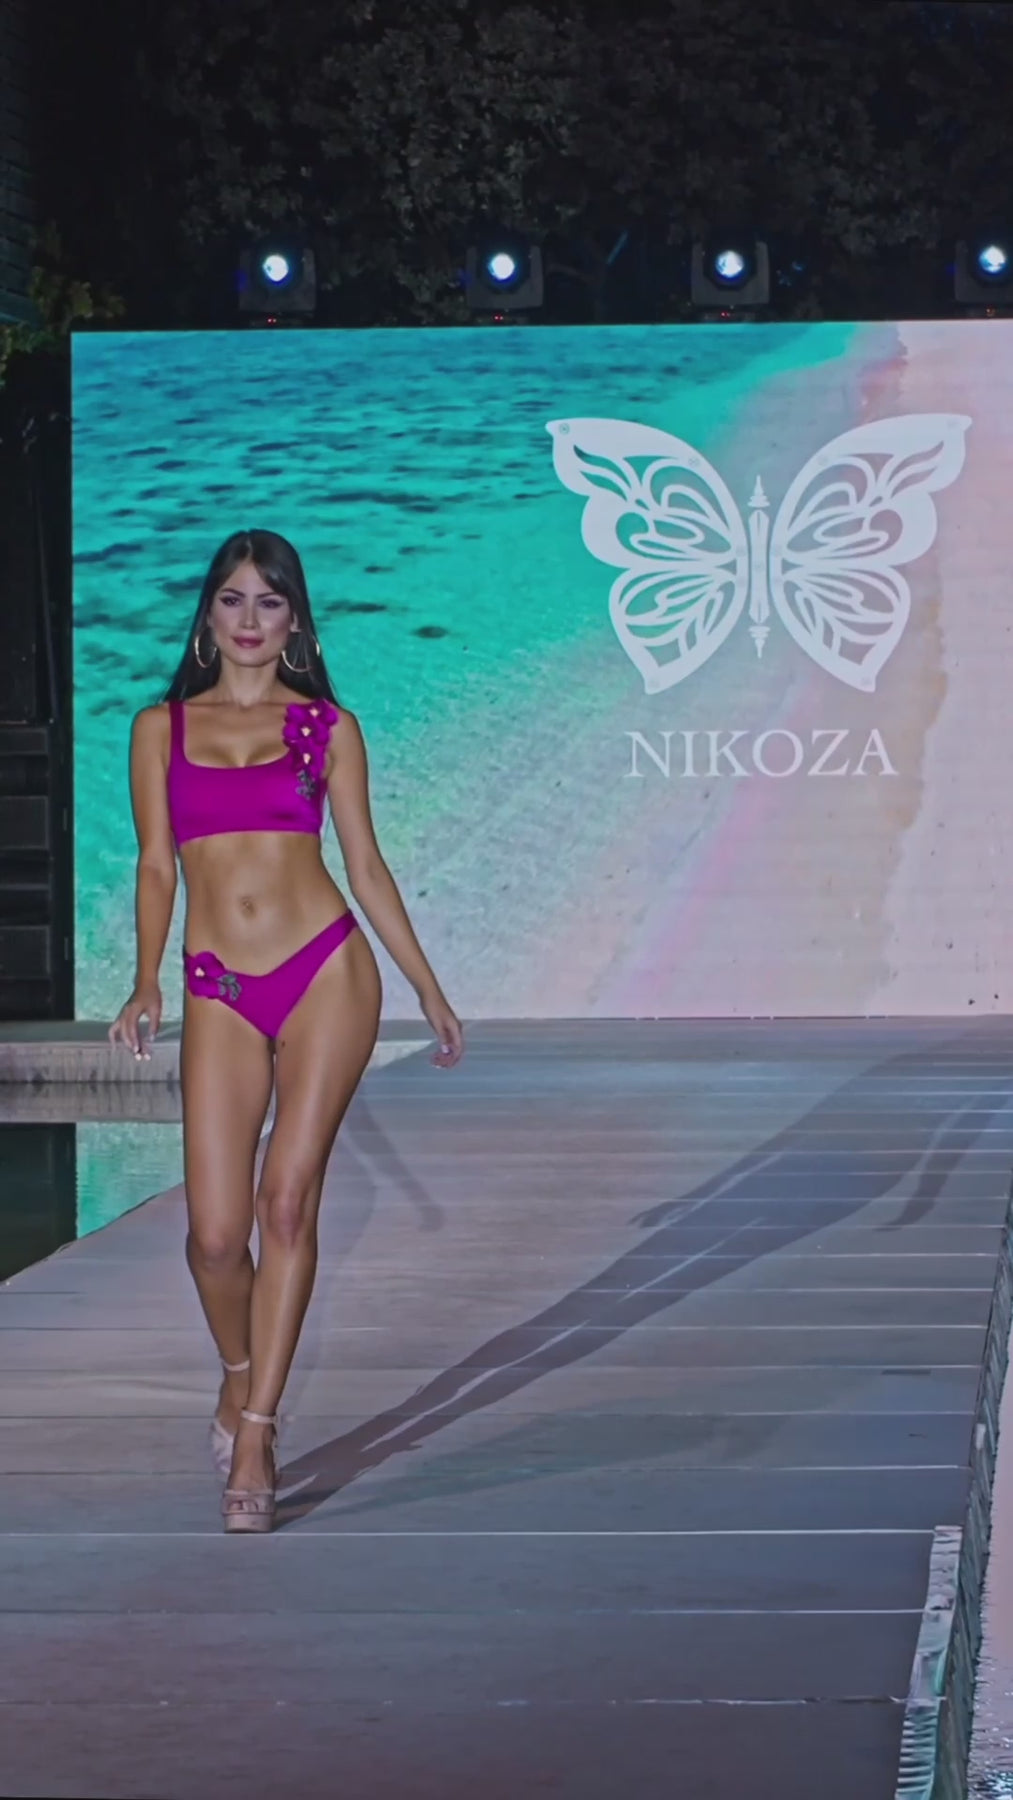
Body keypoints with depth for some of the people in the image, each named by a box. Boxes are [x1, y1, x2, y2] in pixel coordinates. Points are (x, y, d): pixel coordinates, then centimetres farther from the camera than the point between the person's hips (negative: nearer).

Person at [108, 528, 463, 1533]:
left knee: (288, 1201, -7)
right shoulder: (161, 728, 11)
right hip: (220, 992, 1)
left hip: (326, 972, -1)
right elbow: (157, 866, 8)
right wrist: (145, 986, -5)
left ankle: (255, 1434, -1)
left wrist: (429, 990, 9)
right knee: (216, 1231, -5)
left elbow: (365, 865, 10)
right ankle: (240, 1372, 26)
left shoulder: (326, 727, 8)